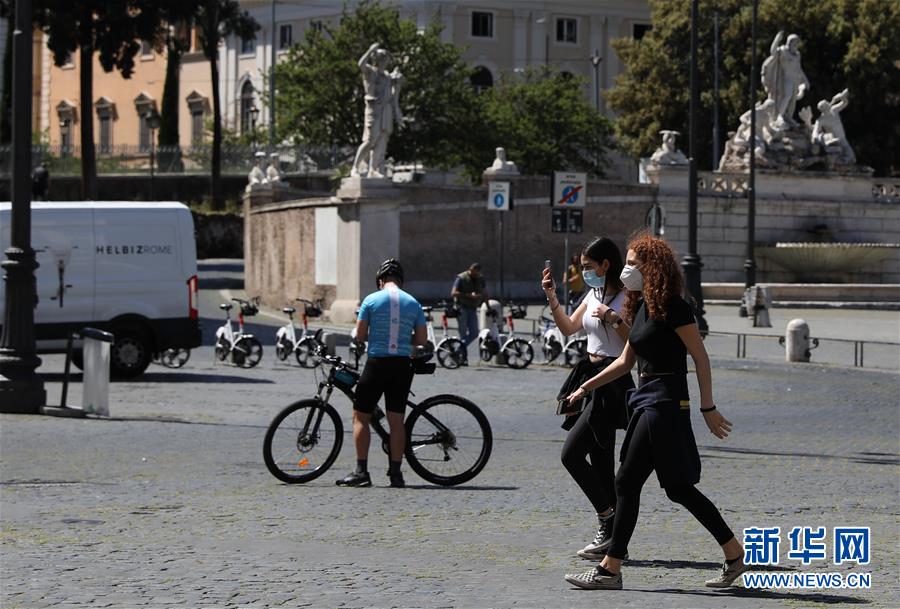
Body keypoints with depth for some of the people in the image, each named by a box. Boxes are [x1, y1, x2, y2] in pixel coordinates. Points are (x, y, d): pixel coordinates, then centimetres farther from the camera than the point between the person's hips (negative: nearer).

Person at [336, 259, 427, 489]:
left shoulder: (371, 300, -3)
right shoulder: (413, 303, 5)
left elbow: (360, 336, -2)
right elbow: (422, 338, 6)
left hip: (377, 363, -3)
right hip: (403, 365, 3)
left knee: (360, 417, 4)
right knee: (396, 420, 6)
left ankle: (361, 471, -3)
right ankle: (395, 473, 5)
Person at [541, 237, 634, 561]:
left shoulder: (626, 297, -12)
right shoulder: (594, 294, 15)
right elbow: (568, 328, 20)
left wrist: (613, 317, -26)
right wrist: (552, 299, 8)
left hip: (613, 382, -9)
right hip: (593, 379, 9)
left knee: (571, 453, -12)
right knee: (601, 461, 9)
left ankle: (608, 519, -5)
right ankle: (612, 535, 13)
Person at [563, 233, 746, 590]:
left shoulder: (672, 308, -12)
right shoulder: (641, 308, 15)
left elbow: (700, 358, -12)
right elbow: (626, 361, 21)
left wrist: (708, 408, -13)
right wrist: (586, 387, 19)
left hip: (664, 403, -9)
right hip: (647, 401, 9)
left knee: (627, 481, -6)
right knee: (679, 488, 7)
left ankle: (609, 570, -2)